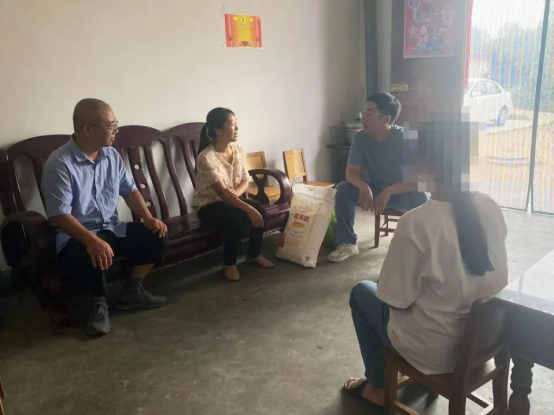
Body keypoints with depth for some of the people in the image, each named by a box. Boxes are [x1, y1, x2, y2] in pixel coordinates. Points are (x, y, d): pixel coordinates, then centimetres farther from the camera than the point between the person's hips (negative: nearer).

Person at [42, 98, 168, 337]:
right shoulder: (60, 164, -19)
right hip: (74, 236, -6)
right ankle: (99, 303, -3)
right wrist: (93, 241, -37)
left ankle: (131, 292, 8)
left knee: (155, 237, -12)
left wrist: (148, 218, -7)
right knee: (93, 259, -38)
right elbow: (60, 215, -23)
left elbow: (129, 190, 10)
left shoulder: (112, 155, 3)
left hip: (112, 228, 7)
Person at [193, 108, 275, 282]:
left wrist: (236, 193, -20)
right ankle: (229, 264, -9)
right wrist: (248, 209, -36)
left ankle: (255, 254, 2)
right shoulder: (206, 158, -25)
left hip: (231, 199, 6)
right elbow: (222, 193, -29)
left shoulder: (238, 150, -3)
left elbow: (245, 180, 3)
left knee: (260, 210, -20)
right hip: (209, 205, -6)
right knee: (239, 219, -32)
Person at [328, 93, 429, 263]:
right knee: (343, 189, -20)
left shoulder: (404, 138, -25)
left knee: (422, 198, -35)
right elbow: (351, 171, -13)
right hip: (375, 189, 4)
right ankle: (347, 243, -8)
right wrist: (363, 187, -36)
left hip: (403, 192, -3)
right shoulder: (361, 138, -13)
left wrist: (389, 191, -42)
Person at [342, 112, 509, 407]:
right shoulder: (490, 208, -9)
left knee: (362, 292, 19)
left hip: (436, 351, -5)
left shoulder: (417, 223, -29)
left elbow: (397, 299, -19)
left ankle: (377, 388, 31)